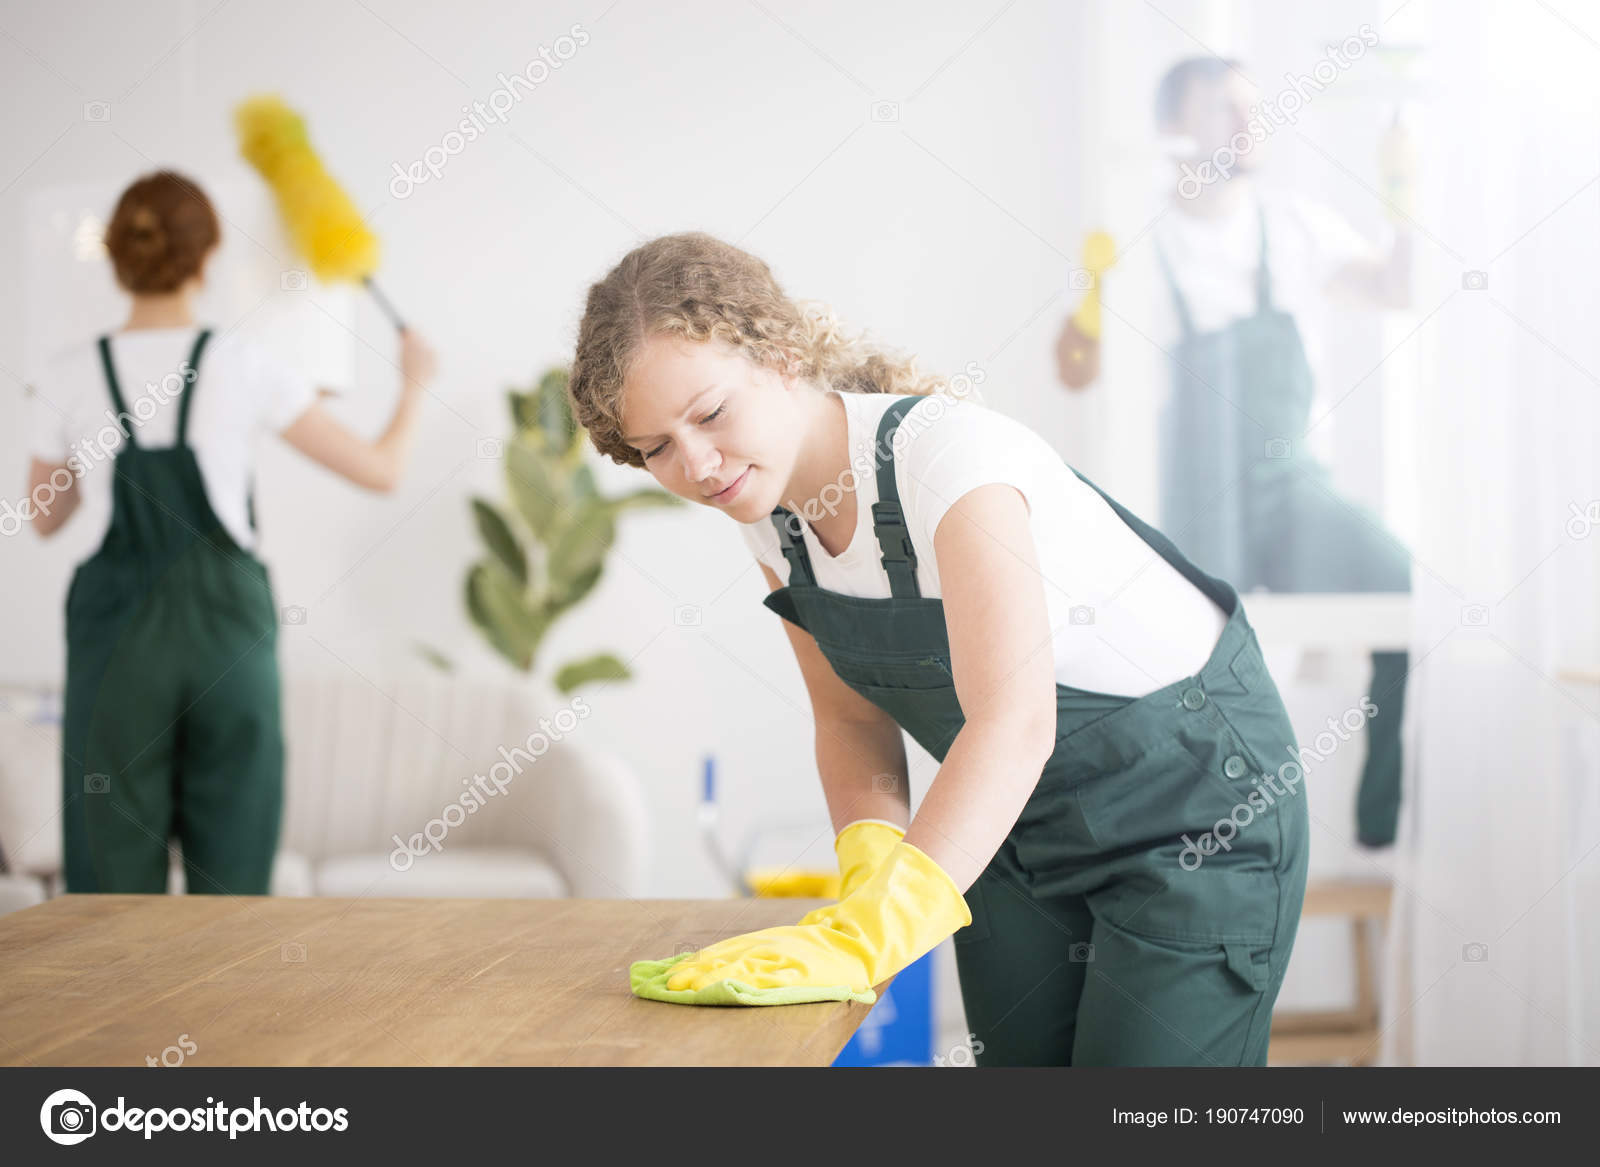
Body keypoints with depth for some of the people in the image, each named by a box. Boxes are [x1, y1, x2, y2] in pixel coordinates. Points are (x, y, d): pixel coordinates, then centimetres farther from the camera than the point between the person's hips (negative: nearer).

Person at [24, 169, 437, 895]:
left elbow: (44, 517, 14)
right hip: (228, 624, -1)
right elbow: (380, 470, 2)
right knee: (231, 876, 6)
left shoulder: (70, 379, 0)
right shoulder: (245, 369, -4)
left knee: (117, 870, 6)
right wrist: (413, 385, 20)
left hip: (116, 634, 1)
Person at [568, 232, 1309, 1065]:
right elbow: (852, 720, 4)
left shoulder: (948, 450, -30)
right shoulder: (768, 514, -6)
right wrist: (870, 867, -16)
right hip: (1019, 822, 7)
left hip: (1195, 806, -6)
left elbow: (1013, 722, -42)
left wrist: (867, 939, -50)